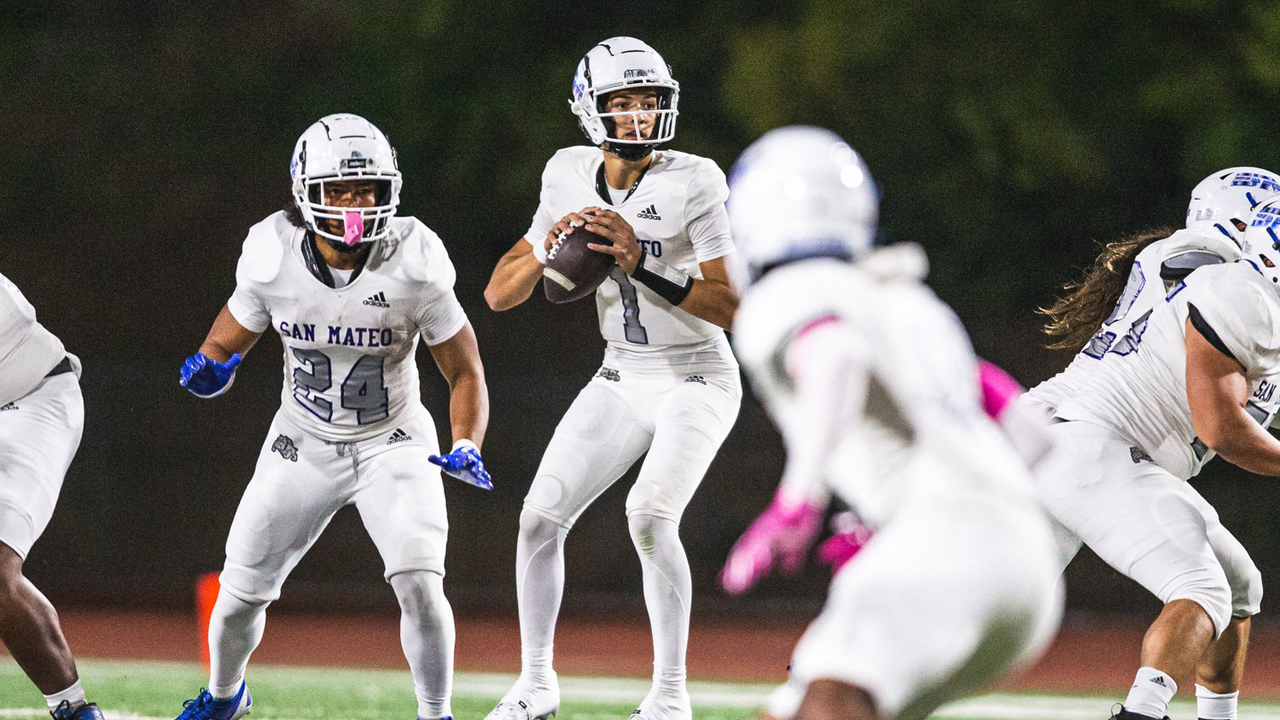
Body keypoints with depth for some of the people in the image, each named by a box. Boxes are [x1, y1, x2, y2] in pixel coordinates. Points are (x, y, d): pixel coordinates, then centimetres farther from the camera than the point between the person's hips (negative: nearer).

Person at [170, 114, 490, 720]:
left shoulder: (413, 266, -21)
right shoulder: (272, 259, -17)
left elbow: (465, 373, -11)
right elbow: (227, 342, -2)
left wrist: (467, 447, -27)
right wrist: (209, 368, -26)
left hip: (392, 444, -2)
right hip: (303, 445, 2)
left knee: (419, 585, -22)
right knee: (241, 594, 8)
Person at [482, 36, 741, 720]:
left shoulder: (692, 182, -18)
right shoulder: (570, 177, -3)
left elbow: (734, 308, -23)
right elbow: (499, 295, 1)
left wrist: (641, 264, -31)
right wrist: (545, 250, -19)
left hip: (696, 379, -5)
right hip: (621, 381, 5)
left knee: (649, 516, -25)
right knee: (541, 516, -1)